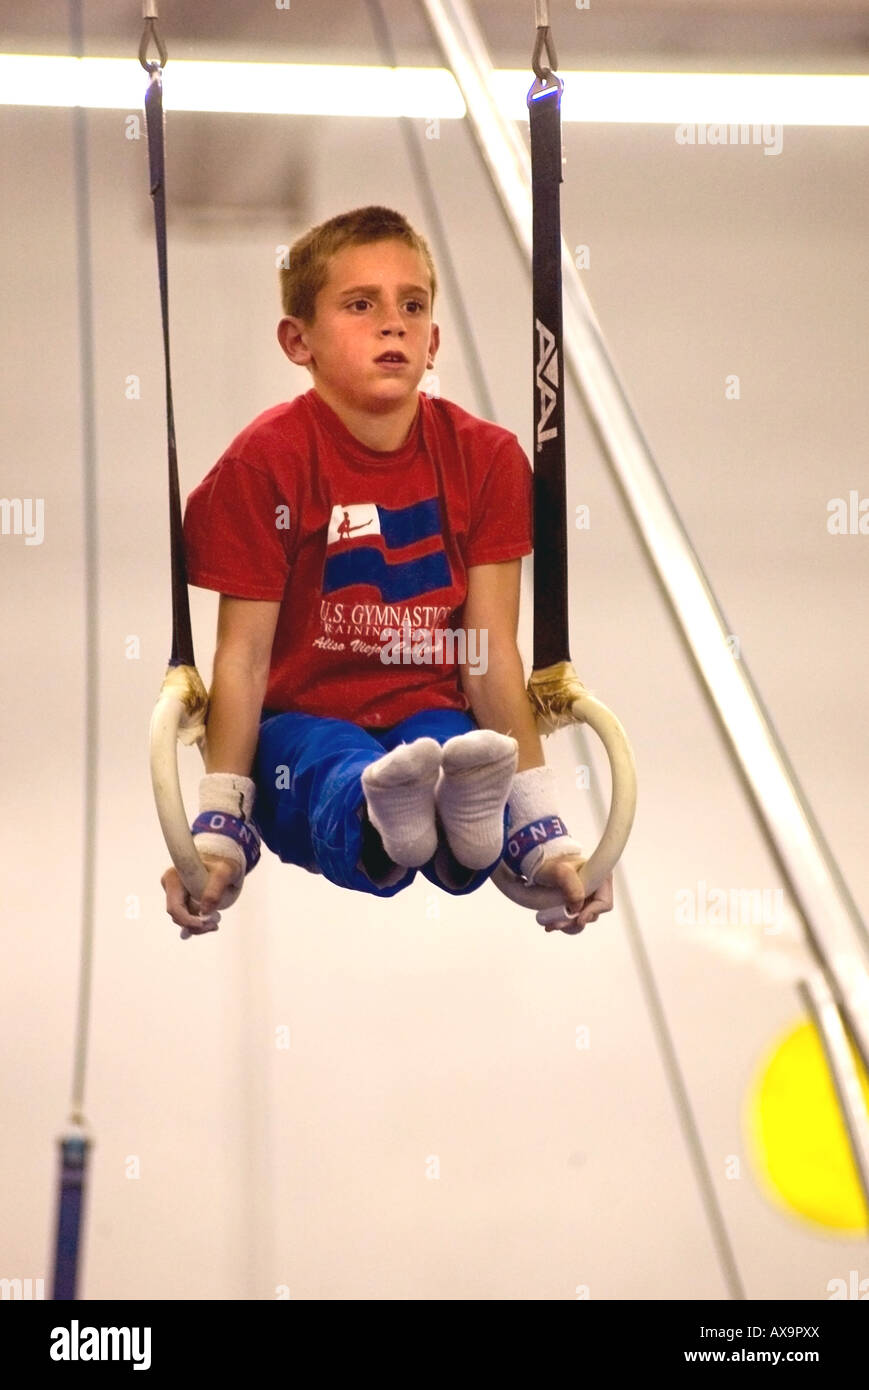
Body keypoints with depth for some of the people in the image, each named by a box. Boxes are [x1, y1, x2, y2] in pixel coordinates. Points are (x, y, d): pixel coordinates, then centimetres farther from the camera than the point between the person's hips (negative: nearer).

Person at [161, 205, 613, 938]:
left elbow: (493, 653, -1)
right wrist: (217, 829, -16)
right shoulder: (268, 459, -6)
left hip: (431, 717, 2)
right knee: (341, 779, -39)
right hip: (305, 721, -2)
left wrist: (546, 830, -9)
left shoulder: (485, 457, 1)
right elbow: (244, 655, -8)